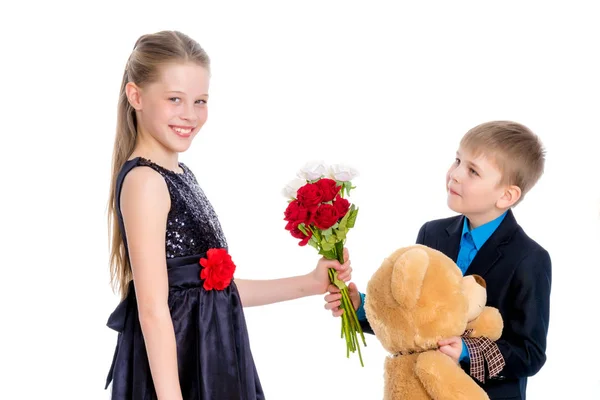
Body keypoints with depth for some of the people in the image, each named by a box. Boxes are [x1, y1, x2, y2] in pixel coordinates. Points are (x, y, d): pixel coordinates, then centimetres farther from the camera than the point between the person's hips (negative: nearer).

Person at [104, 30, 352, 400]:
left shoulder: (179, 174, 12)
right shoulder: (144, 180, -15)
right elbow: (153, 309, -20)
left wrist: (310, 283, 14)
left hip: (210, 363, 9)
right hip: (174, 369, -9)